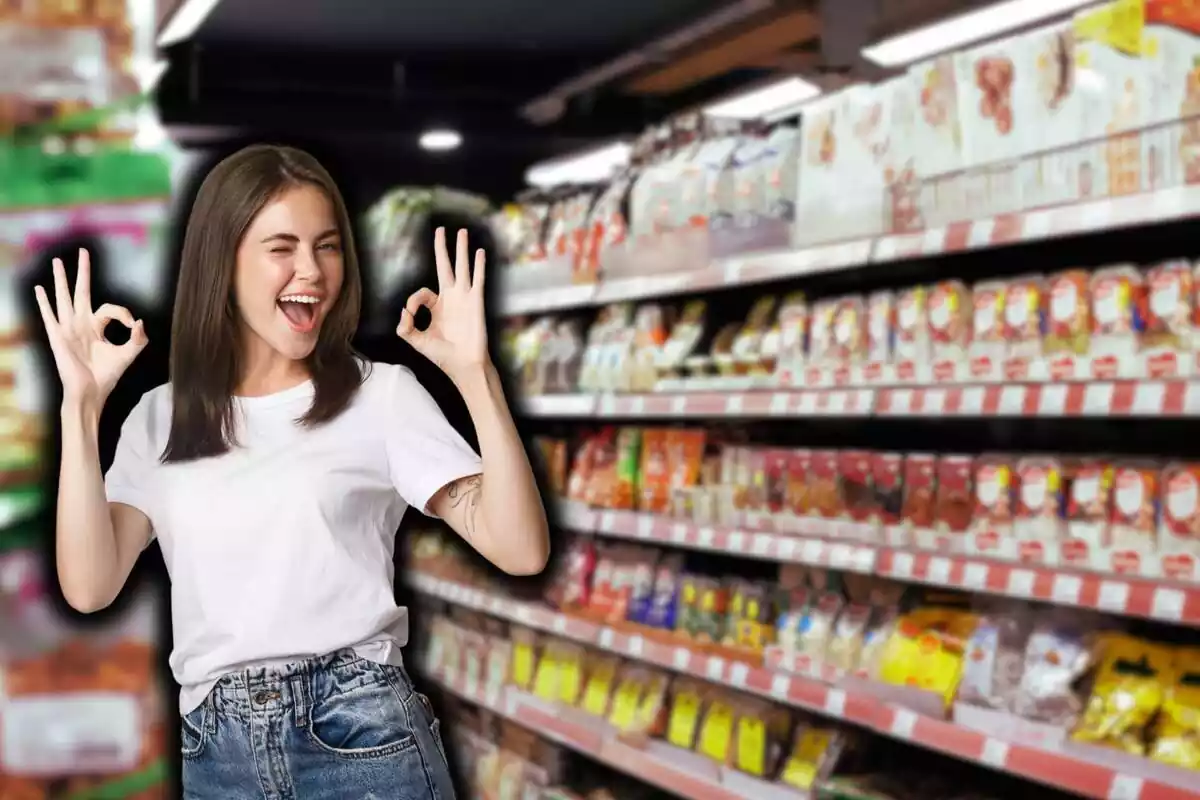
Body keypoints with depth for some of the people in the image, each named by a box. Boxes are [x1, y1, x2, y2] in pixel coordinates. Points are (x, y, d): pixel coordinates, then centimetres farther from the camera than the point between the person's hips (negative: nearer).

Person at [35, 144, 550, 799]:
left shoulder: (382, 394, 0)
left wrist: (475, 375, -17)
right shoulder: (161, 418, 8)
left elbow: (521, 550, -9)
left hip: (362, 736, -2)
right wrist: (81, 405, -8)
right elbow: (88, 586, -4)